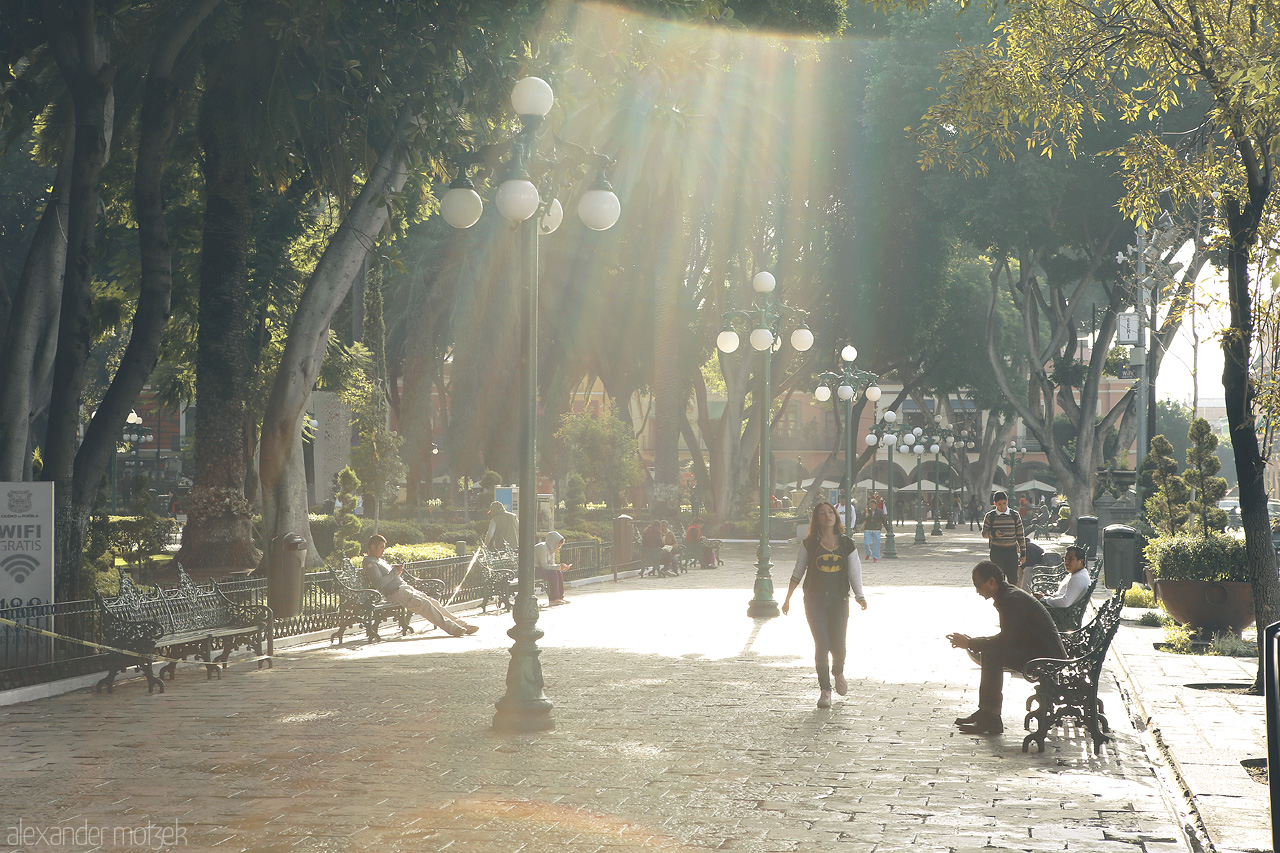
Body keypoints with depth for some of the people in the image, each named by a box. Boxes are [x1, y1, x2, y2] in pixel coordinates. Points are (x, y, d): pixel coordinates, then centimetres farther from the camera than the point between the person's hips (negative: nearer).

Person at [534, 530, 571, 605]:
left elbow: (552, 564, 11)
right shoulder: (542, 547, -21)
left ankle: (560, 597, -3)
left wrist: (562, 566, -7)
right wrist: (559, 567, -24)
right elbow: (544, 565, -24)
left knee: (559, 573, -4)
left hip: (540, 568, 10)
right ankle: (553, 599, -21)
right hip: (533, 569, -10)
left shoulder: (552, 549, 9)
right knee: (552, 573, -25)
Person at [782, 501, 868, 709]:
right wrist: (787, 599, 6)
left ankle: (838, 673, 36)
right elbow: (797, 573, 7)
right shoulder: (809, 544, 1)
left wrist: (859, 596, -10)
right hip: (815, 601, -1)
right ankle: (824, 690, 3)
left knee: (838, 645, 2)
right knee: (821, 645, -7)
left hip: (838, 601, 1)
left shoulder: (847, 544, 4)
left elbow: (855, 573, 5)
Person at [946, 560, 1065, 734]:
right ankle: (985, 712, 11)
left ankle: (991, 719, -19)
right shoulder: (1007, 595, 13)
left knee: (991, 655, -23)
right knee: (991, 653, 12)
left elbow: (1005, 640, -25)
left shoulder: (1012, 599, -18)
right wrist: (973, 643, 5)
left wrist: (970, 643, -15)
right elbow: (1006, 638, 17)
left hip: (1046, 658, -11)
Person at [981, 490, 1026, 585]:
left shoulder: (1015, 516, 6)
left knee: (1013, 579, -1)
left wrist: (1023, 552, 6)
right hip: (997, 552, -1)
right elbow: (984, 534, 3)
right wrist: (993, 534, -18)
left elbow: (1020, 535, 9)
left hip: (1012, 552, 1)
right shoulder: (989, 517, 3)